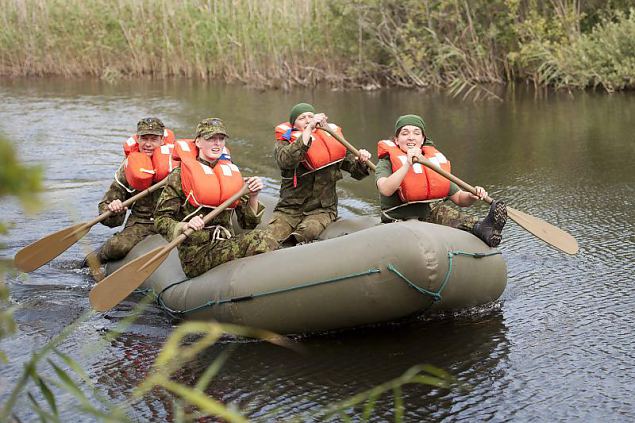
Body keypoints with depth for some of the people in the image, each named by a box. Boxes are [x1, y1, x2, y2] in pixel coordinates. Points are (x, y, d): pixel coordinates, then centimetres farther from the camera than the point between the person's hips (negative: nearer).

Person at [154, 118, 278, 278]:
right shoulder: (180, 175, 3)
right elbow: (160, 220, -2)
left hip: (227, 245, 5)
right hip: (195, 255, -5)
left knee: (261, 237, -29)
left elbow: (248, 223, 17)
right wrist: (184, 226, -21)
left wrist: (253, 197, 0)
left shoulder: (232, 173, 17)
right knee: (262, 240, -29)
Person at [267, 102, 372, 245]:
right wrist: (308, 131, -26)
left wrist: (361, 161, -9)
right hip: (289, 209, 0)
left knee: (307, 230, -35)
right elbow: (285, 161, -22)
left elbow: (356, 172, 16)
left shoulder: (330, 141, 11)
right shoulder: (284, 142, 4)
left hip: (322, 210, 0)